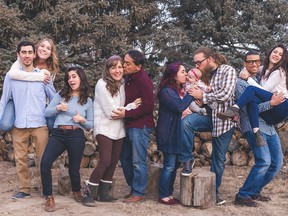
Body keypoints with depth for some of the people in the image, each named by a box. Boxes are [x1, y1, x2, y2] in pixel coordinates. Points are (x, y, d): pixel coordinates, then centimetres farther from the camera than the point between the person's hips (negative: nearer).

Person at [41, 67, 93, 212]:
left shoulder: (88, 100, 9)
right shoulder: (61, 94, 9)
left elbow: (91, 124, 10)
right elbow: (46, 112, 8)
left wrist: (82, 120, -10)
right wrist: (58, 108, -10)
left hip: (76, 135, 0)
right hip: (58, 134, 1)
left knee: (74, 168, 6)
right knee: (45, 163, -20)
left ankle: (77, 192, 38)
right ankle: (49, 198, -8)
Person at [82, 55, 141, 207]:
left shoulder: (122, 84, 6)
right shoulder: (102, 84, -13)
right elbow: (112, 112, -16)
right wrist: (132, 106, -9)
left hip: (119, 130, 7)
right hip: (105, 129, -6)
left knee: (113, 162, 8)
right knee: (105, 162, -12)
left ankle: (103, 193, 20)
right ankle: (89, 194, 0)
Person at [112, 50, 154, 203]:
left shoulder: (143, 80, -16)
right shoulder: (128, 78, 9)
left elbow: (148, 106, -21)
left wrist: (126, 113, -22)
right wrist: (123, 113, 5)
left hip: (140, 126, -9)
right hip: (129, 125, 9)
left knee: (138, 161, 0)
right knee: (125, 158, 15)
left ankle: (138, 193, 12)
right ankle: (133, 187, 30)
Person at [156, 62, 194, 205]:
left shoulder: (181, 90, 13)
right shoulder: (166, 91, -13)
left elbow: (186, 107, 17)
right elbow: (179, 107, -24)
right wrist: (191, 95, -16)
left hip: (178, 133, 8)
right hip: (169, 133, -8)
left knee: (175, 165, 12)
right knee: (169, 166, -4)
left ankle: (169, 193, 21)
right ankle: (163, 196, 5)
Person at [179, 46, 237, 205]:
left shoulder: (228, 70, -7)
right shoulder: (205, 75, 9)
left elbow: (225, 94, -20)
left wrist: (202, 96, -13)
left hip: (224, 119, -4)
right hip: (209, 116, 4)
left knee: (219, 158, 6)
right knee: (185, 122, -28)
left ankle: (214, 190, 24)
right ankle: (187, 159, -11)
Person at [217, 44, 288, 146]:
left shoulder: (279, 72, 1)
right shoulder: (263, 70, 20)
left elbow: (264, 90, -8)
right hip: (270, 113, 5)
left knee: (252, 89, -23)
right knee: (251, 99, -29)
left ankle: (234, 109, -47)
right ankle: (257, 133, -44)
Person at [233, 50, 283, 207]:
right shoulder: (240, 82, -5)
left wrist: (278, 99, 2)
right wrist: (271, 103, -20)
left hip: (269, 126, 8)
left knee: (277, 162, 7)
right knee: (264, 161, -20)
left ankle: (255, 191, 22)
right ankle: (243, 196, -9)